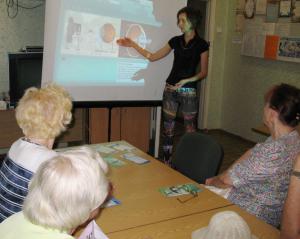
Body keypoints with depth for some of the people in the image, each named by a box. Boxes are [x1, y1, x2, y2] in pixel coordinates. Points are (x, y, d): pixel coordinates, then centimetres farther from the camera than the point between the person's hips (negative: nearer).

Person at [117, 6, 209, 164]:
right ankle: (167, 163, 15)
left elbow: (203, 72, -2)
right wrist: (133, 45, 4)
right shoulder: (176, 41, 8)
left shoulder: (201, 44, -3)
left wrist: (186, 80, -17)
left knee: (190, 130, 0)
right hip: (170, 89, 4)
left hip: (188, 91, -4)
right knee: (168, 128, 5)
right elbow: (153, 57, 9)